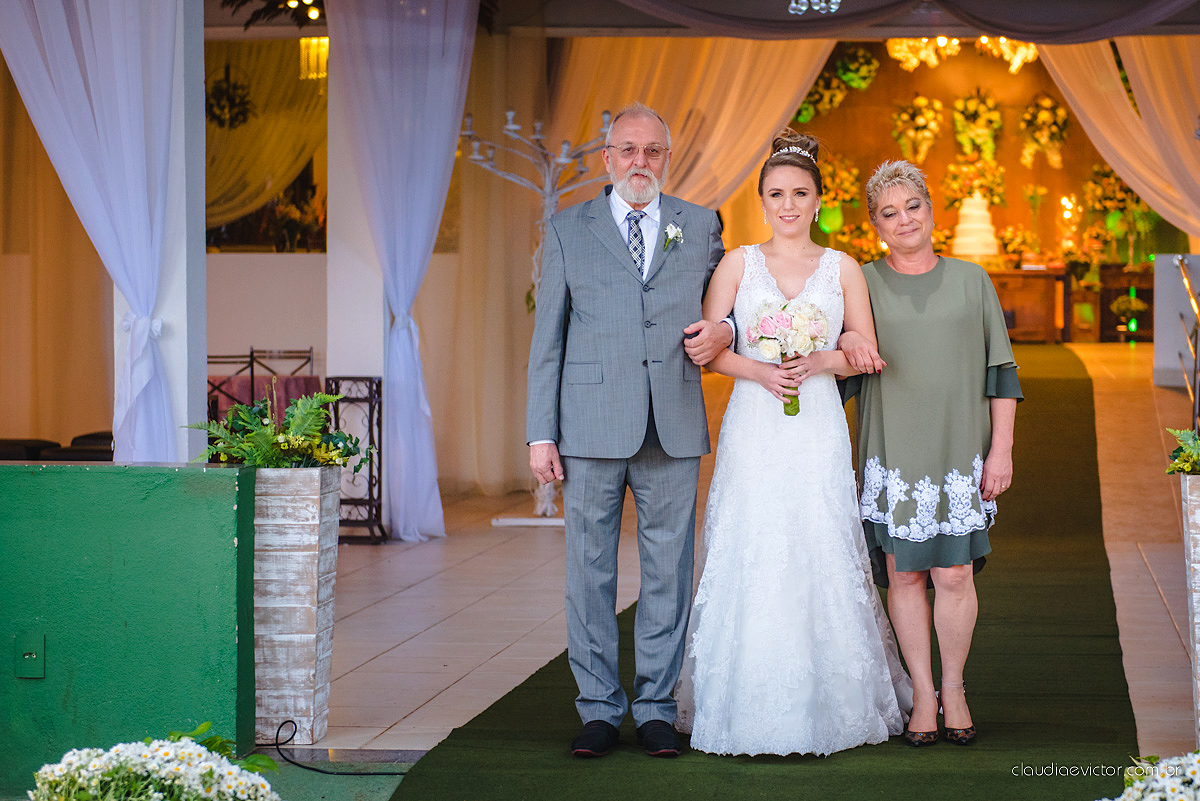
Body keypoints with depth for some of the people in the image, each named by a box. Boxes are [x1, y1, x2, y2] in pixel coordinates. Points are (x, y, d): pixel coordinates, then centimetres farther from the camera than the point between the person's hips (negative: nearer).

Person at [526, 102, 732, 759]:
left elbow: (726, 305, 20)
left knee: (667, 570, 4)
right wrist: (540, 433, 0)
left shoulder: (701, 228, 11)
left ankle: (656, 707, 13)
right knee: (590, 572, 3)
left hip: (674, 428, 1)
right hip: (590, 427, -1)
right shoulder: (568, 231, 8)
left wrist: (724, 331, -5)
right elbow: (547, 338, 6)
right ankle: (599, 708, 12)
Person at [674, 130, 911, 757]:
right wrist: (758, 371, -14)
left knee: (821, 560, -3)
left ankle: (826, 704, 7)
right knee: (750, 560, -4)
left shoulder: (843, 269, 8)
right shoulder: (738, 264, 6)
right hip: (753, 429, 0)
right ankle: (752, 710, 3)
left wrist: (817, 362, -11)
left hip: (819, 431, 0)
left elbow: (865, 352, 8)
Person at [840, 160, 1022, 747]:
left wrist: (1001, 450, 1)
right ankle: (923, 694, 12)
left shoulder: (970, 281, 8)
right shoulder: (862, 283, 6)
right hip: (893, 450, 0)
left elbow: (1001, 373, 8)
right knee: (904, 572, 2)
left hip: (960, 451, 0)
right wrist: (846, 342, -16)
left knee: (954, 574, -4)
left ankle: (953, 690, 13)